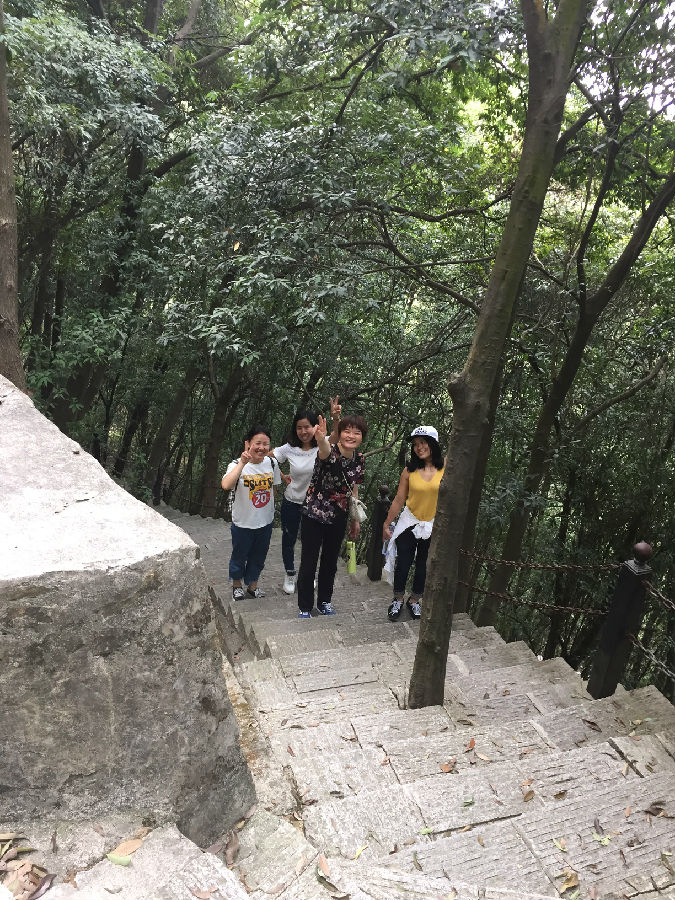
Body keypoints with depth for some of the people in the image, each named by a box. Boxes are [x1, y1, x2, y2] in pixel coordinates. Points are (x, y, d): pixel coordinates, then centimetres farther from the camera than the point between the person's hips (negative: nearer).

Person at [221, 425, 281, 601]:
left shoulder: (271, 464, -7)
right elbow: (226, 485, -41)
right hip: (243, 522, -4)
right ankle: (237, 585, 43)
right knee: (239, 555, 17)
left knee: (258, 557, 20)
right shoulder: (237, 465, -20)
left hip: (265, 521, 4)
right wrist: (242, 463, -41)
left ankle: (252, 586, 43)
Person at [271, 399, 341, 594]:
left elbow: (337, 436, -36)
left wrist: (336, 418, -55)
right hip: (292, 502, 0)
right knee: (289, 539, 14)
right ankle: (290, 574, 39)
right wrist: (282, 477, -4)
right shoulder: (289, 449, -12)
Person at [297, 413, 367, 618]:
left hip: (338, 518, 5)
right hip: (314, 515, -5)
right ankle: (305, 608, 20)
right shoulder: (329, 452, -22)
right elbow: (325, 451, -50)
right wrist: (321, 439, -73)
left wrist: (355, 520, 13)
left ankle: (324, 602, 38)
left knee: (330, 562, 19)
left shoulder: (359, 459, -3)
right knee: (308, 563, 3)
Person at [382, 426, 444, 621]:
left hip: (433, 527, 0)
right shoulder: (410, 471, -5)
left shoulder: (445, 469, -8)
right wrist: (386, 524, 4)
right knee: (403, 564, 3)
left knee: (423, 566, 12)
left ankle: (414, 600, 31)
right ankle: (398, 600, 24)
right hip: (409, 524, 0)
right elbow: (399, 500, 1)